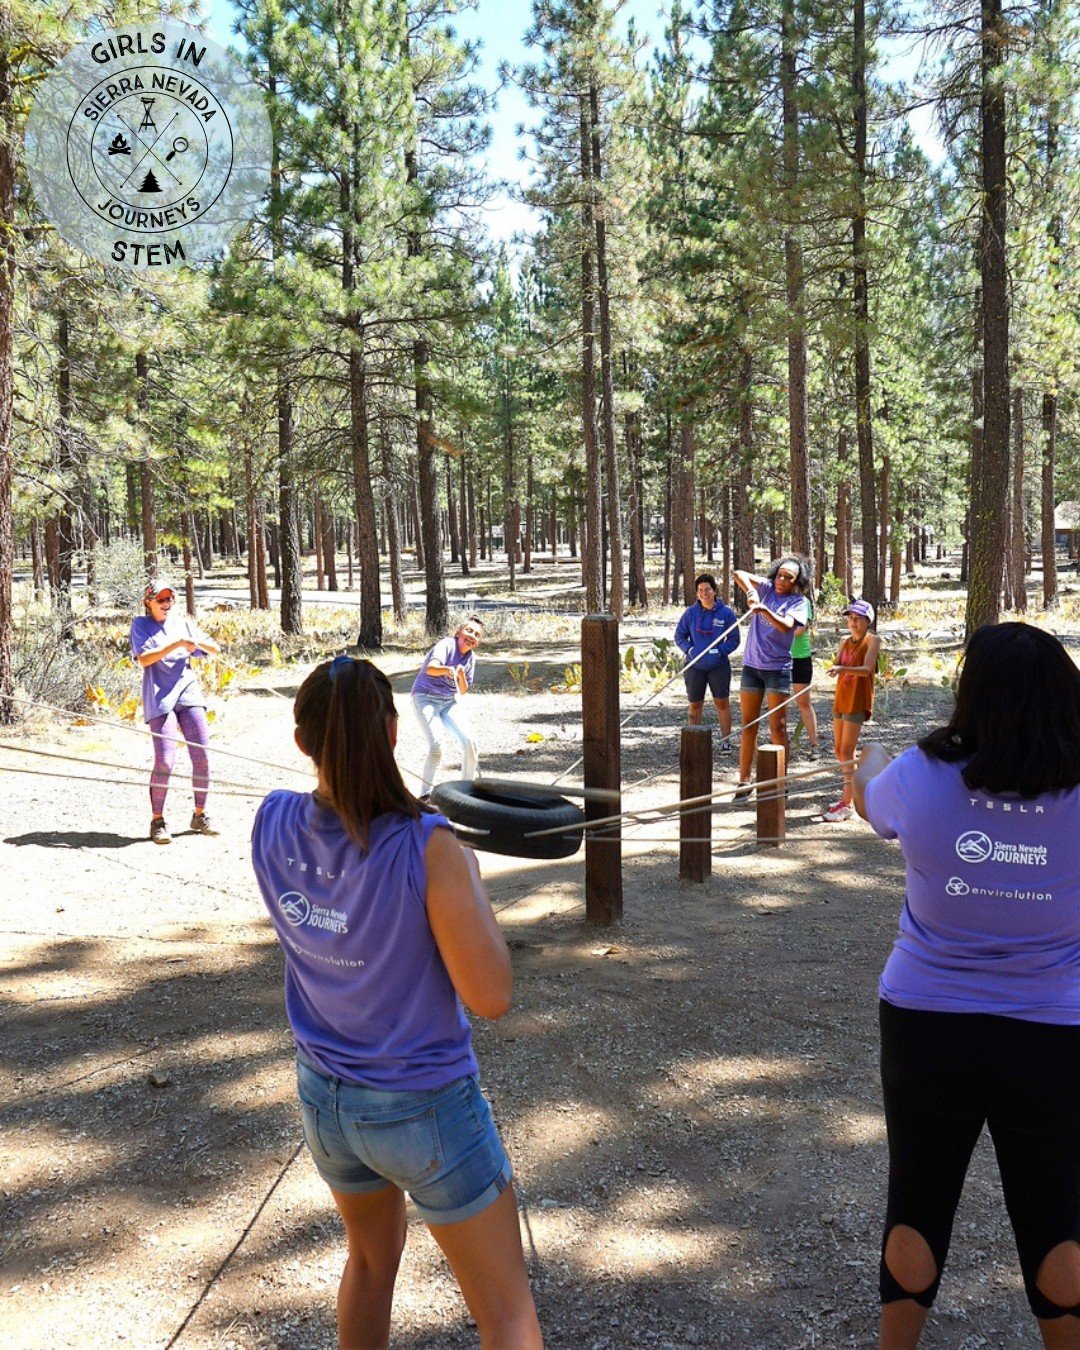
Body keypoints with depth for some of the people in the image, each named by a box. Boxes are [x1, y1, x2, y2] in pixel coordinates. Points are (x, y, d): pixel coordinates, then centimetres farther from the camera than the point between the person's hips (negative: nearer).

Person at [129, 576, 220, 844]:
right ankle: (157, 821, 0)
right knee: (165, 761, -13)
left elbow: (215, 648, 15)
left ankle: (199, 816, 14)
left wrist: (197, 643, -7)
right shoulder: (141, 624, 6)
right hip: (160, 698, -4)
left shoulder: (181, 623, 16)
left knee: (202, 756, 0)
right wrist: (176, 644, -17)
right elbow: (144, 658, -9)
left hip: (189, 693, 4)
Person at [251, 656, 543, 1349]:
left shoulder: (273, 826, -11)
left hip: (325, 1097, 6)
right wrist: (471, 878, -12)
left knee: (373, 1258, 33)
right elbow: (490, 996, -22)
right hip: (426, 1110, -6)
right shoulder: (428, 846, -28)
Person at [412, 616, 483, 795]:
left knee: (469, 742, -10)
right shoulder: (447, 645, -14)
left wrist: (461, 676, -13)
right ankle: (426, 794, -7)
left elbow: (464, 691, 9)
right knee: (436, 746, -23)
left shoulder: (471, 657, 6)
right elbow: (431, 668, -34)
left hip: (449, 702, 6)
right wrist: (447, 669, -56)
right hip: (426, 698, -6)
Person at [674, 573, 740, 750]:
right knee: (695, 705, 9)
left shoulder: (726, 613, -5)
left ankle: (725, 740, 11)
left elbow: (734, 639, -1)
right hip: (695, 667, 2)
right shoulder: (691, 613, -1)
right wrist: (689, 650, -13)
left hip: (719, 666, -1)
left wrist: (720, 651, -17)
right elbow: (679, 636, 5)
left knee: (722, 702, 1)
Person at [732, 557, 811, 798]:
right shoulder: (766, 588, 7)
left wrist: (764, 610, -36)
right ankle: (744, 781, 12)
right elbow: (739, 575, -4)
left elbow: (786, 626, -20)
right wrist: (750, 591, -22)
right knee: (748, 726, 7)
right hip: (752, 665, 3)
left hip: (777, 668, -3)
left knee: (778, 728, -2)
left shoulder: (799, 602, -3)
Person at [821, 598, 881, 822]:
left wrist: (843, 669, -37)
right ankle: (848, 794, 27)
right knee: (839, 750, 13)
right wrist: (834, 668, -18)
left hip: (858, 700, -7)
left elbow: (867, 669, -21)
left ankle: (847, 805, -11)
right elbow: (836, 665, 6)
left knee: (847, 751, -12)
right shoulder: (845, 641, 13)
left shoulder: (872, 641, -8)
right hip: (841, 697, 7)